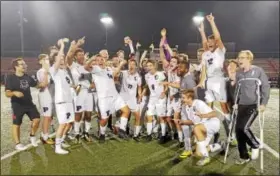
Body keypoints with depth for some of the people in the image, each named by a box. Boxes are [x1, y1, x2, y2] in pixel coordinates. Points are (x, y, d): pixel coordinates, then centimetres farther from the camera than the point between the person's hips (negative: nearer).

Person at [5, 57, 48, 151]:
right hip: (17, 105, -4)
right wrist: (15, 93, -35)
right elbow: (7, 93, -13)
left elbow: (42, 85, 10)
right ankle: (17, 144, 17)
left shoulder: (28, 77, 7)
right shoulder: (11, 78, -8)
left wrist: (46, 74, 0)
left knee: (37, 119, -5)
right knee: (16, 124, 4)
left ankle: (32, 136, 19)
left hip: (29, 103, 5)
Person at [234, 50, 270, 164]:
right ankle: (244, 157, 18)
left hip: (254, 105, -6)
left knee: (244, 127, -18)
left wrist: (263, 103, -13)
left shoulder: (258, 71, -6)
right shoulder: (239, 73, 9)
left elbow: (266, 87, -6)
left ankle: (255, 146, 15)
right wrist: (236, 103, 9)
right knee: (238, 129, 1)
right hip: (242, 105, 6)